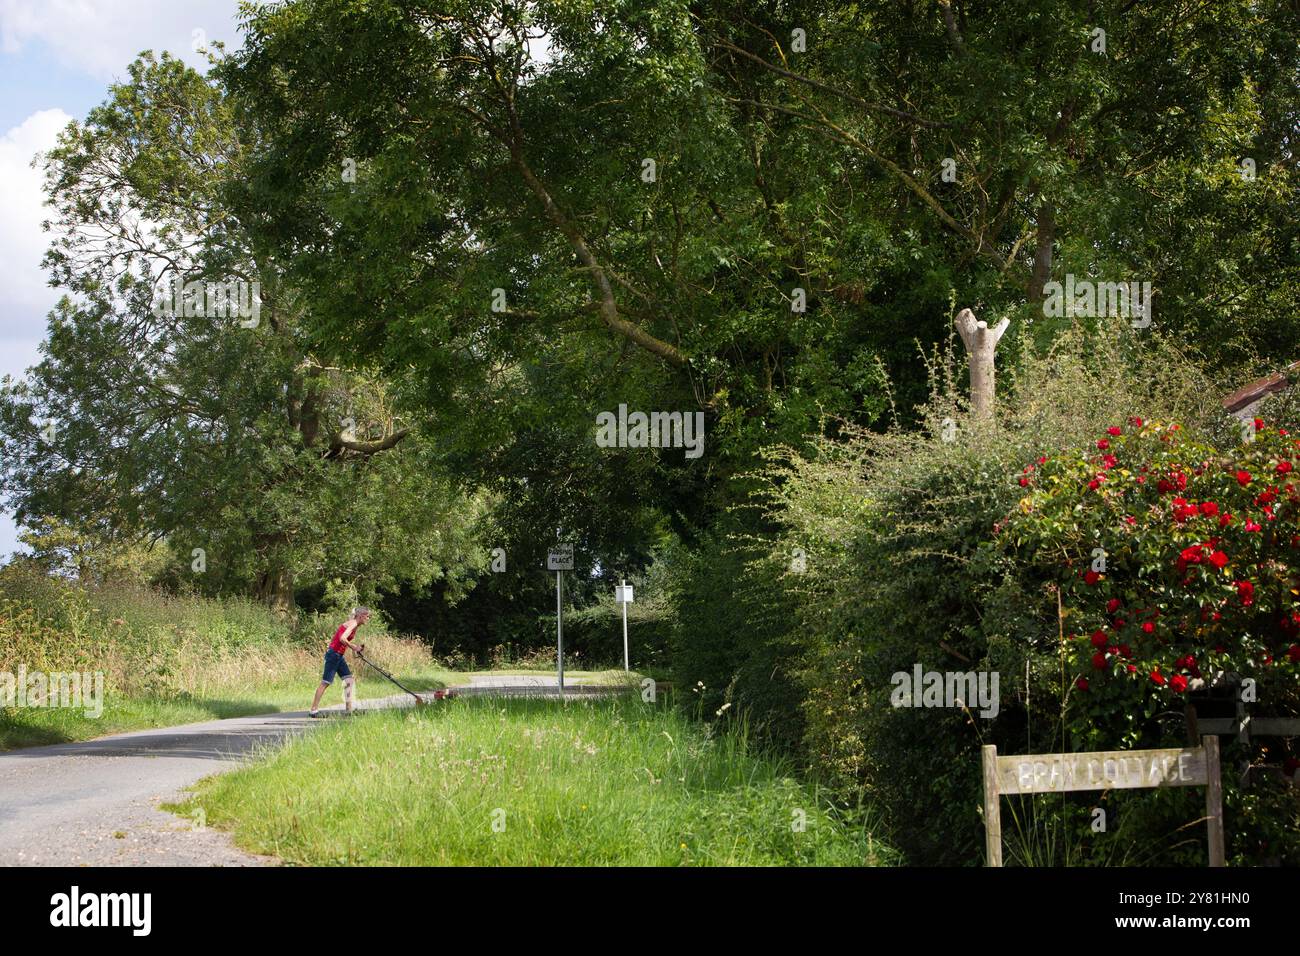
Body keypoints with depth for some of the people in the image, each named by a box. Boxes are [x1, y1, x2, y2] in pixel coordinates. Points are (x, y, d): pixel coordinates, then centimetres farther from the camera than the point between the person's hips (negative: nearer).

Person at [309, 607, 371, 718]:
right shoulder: (353, 624, -14)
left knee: (350, 679, 6)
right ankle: (314, 710, -1)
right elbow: (342, 639, -28)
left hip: (339, 656, 10)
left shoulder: (354, 625, 15)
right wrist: (353, 647, -16)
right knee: (326, 682, -6)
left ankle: (349, 709, 9)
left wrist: (357, 646, 4)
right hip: (333, 654, -10)